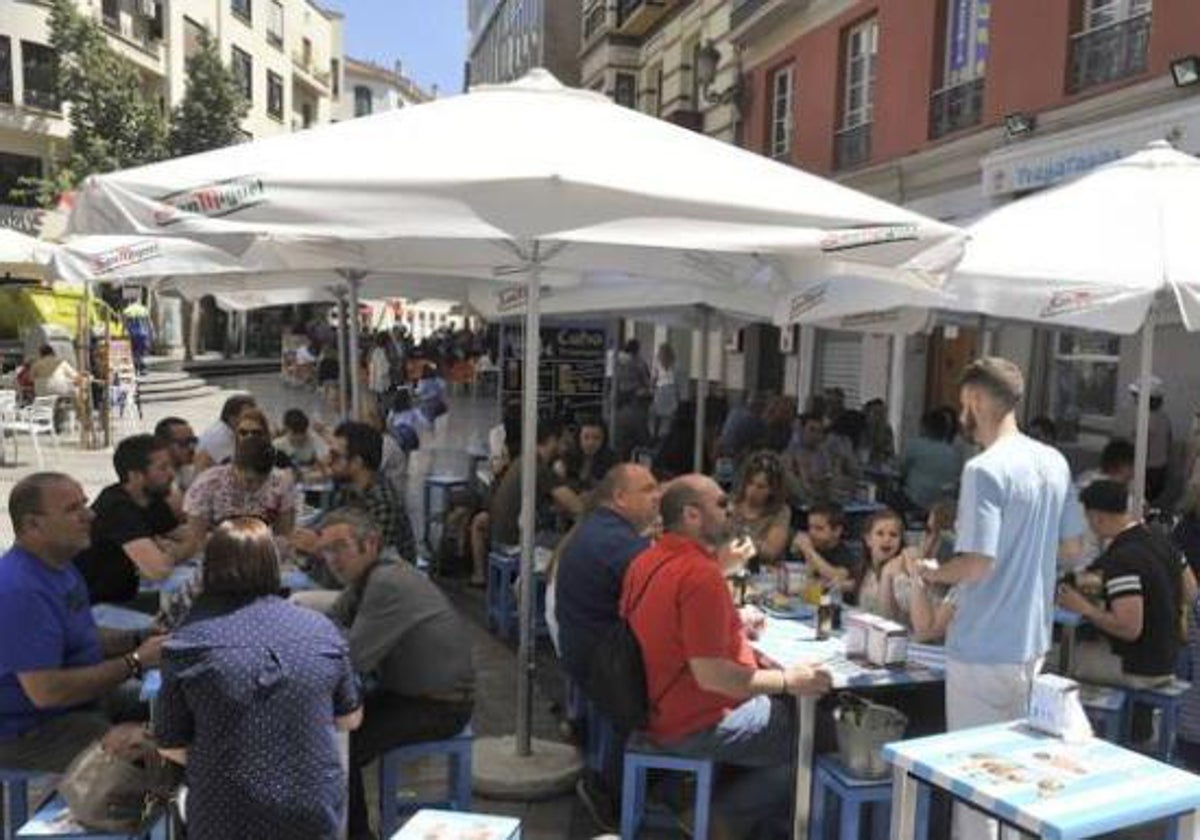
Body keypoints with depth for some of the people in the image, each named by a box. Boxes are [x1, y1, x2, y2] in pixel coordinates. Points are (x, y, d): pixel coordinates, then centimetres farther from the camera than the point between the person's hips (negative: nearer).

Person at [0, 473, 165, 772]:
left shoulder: (58, 565, 7)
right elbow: (46, 691, -29)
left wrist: (139, 640, 2)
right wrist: (135, 662, -22)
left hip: (77, 702, 10)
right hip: (28, 732, -10)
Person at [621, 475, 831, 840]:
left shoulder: (647, 560, 4)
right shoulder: (701, 573, -25)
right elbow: (710, 675, -27)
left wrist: (732, 624, 14)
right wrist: (788, 680, -17)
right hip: (694, 726, -9)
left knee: (786, 708, 21)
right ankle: (721, 810, 15)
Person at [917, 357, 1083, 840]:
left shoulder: (985, 469, -21)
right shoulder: (1055, 463, 4)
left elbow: (977, 565, -24)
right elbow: (1072, 547, 13)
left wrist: (932, 573, -7)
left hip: (985, 647, -8)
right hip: (1033, 640, 8)